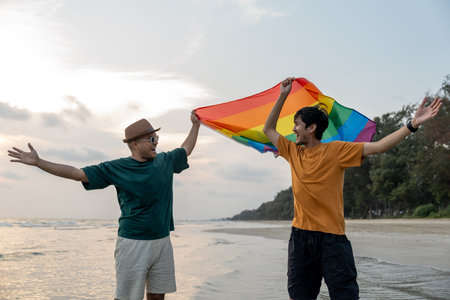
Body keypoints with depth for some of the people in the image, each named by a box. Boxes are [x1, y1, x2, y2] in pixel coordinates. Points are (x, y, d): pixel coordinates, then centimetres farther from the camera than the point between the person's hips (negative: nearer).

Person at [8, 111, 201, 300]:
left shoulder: (165, 161, 8)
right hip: (133, 243, -4)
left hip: (162, 241, 4)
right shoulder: (116, 169, -4)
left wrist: (196, 124, 33)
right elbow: (77, 173, -5)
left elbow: (186, 150, 28)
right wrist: (38, 162, -9)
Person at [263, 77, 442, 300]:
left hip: (331, 237, -4)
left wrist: (413, 125, -17)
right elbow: (269, 129, 20)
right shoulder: (294, 152, 11)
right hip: (300, 235, 4)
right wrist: (282, 97, 14)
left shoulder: (335, 150, -2)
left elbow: (377, 147, -8)